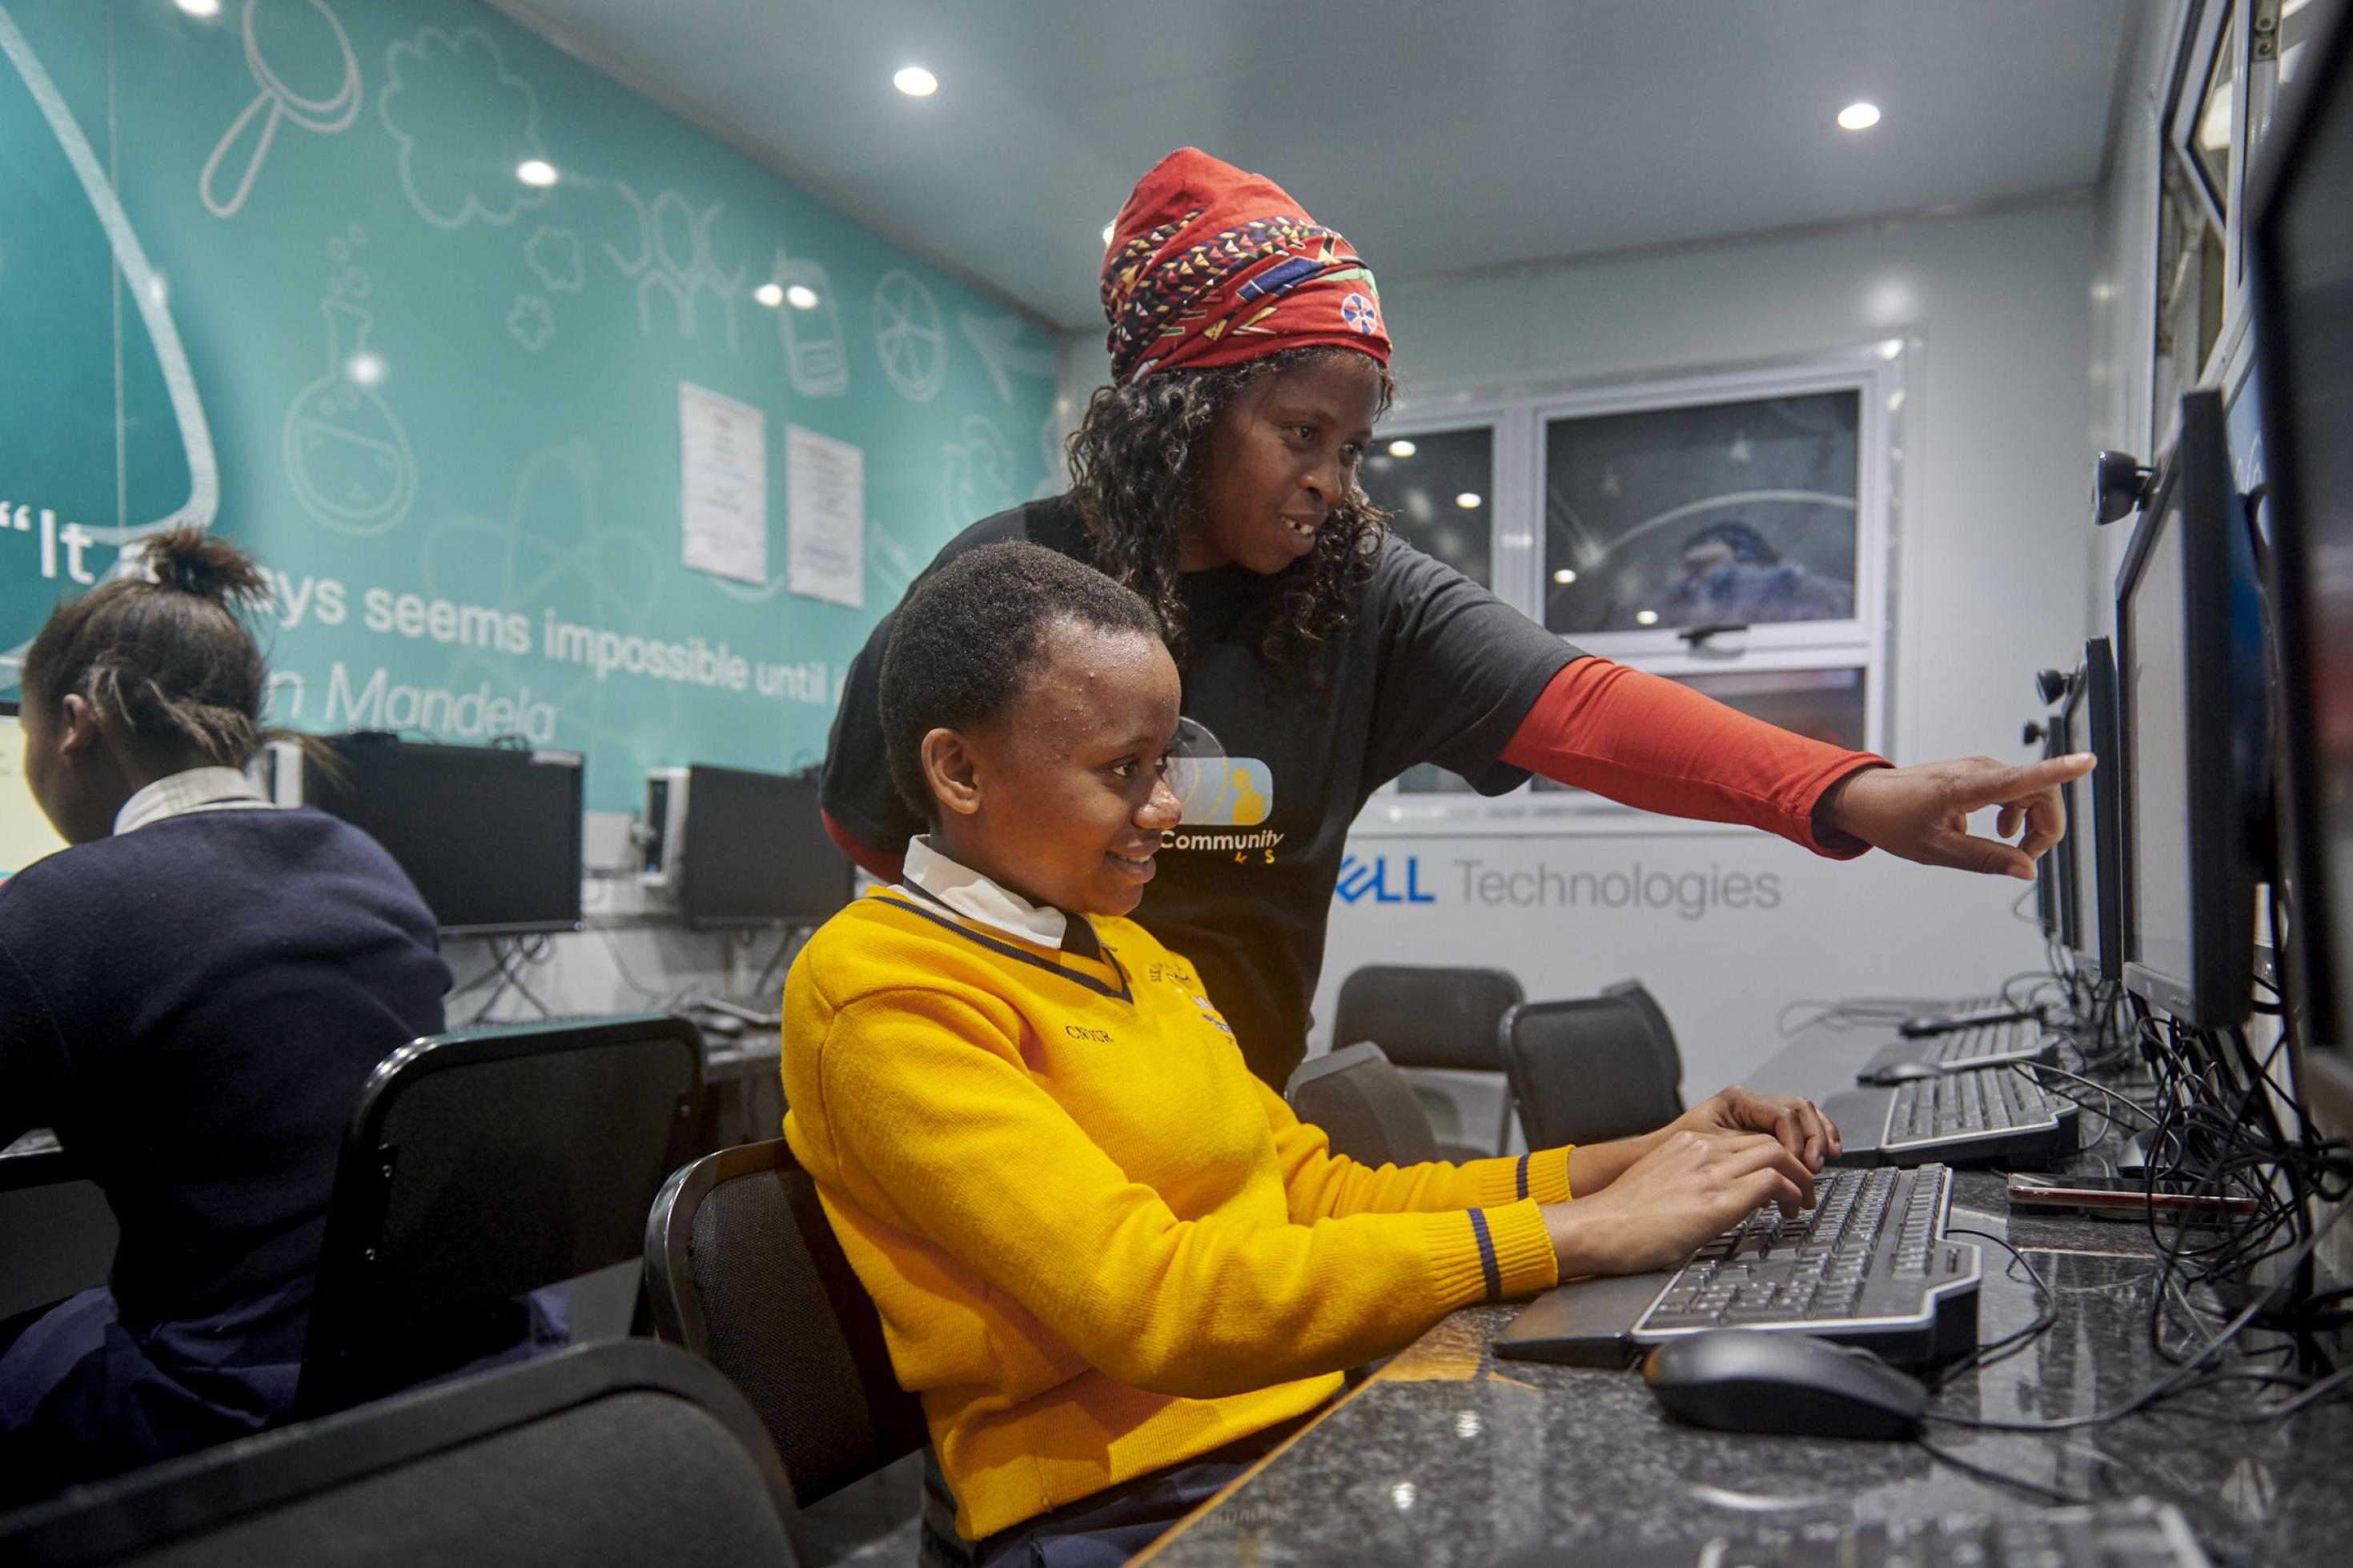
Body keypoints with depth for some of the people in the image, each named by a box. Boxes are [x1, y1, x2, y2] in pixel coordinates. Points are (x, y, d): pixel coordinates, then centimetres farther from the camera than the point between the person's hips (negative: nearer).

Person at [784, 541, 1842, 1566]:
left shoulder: (1126, 952, 15)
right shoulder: (883, 994, -13)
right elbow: (1147, 1296, -22)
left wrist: (1625, 1166, 4)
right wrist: (1578, 1235, -20)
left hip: (1316, 1428, 7)